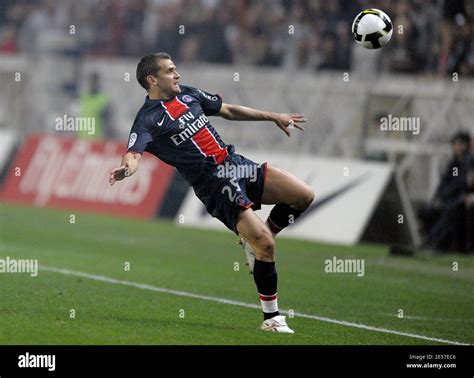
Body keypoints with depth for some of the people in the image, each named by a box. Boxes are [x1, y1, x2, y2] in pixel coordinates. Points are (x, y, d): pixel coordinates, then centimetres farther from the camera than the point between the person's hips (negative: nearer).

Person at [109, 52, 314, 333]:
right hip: (214, 184, -8)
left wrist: (273, 117, 29)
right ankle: (271, 317, -4)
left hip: (235, 163, 8)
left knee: (304, 196, -3)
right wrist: (126, 168, -48)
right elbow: (134, 154, -23)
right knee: (265, 243, -19)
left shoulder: (187, 94, 14)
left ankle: (257, 243, 17)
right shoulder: (148, 119, -8)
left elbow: (227, 110, 26)